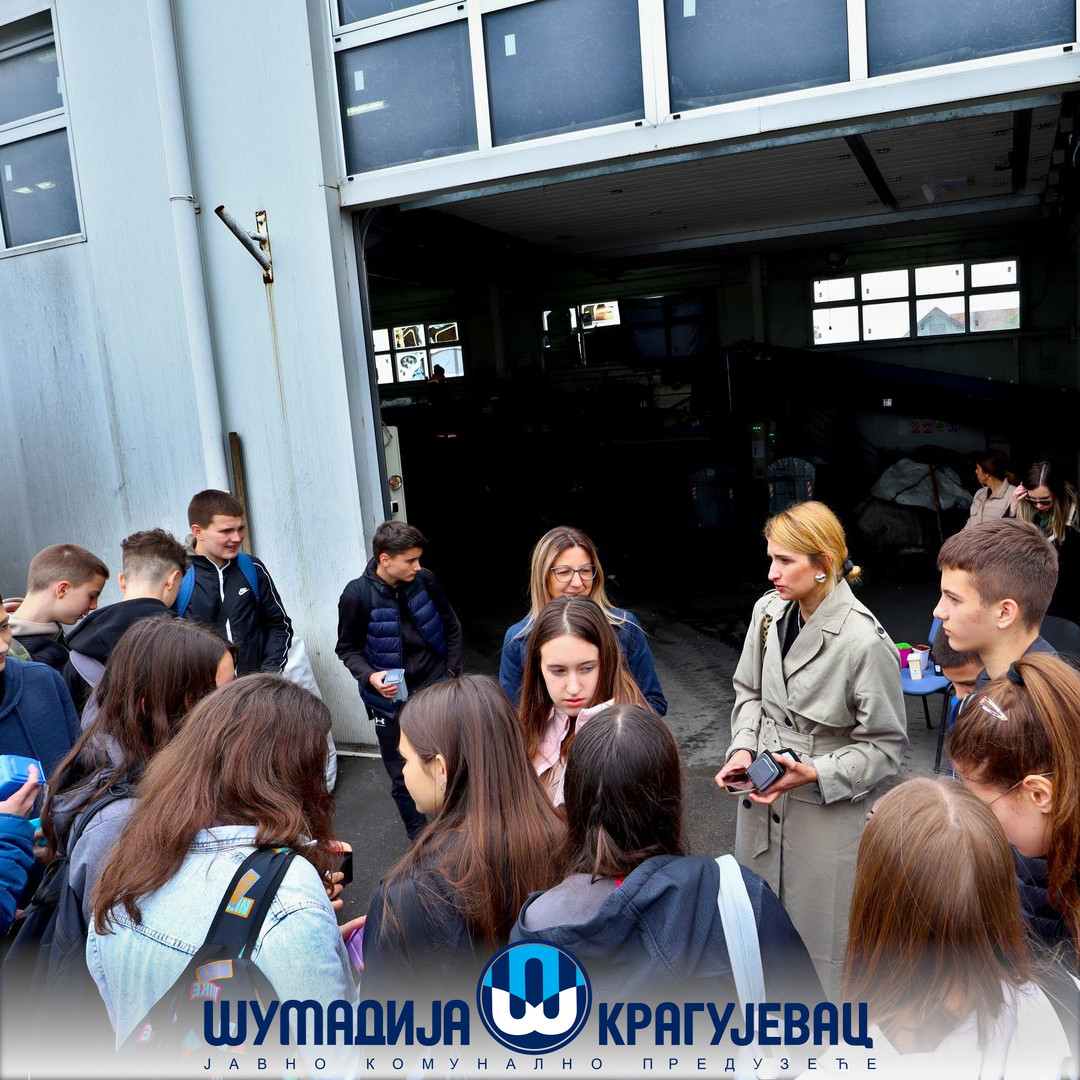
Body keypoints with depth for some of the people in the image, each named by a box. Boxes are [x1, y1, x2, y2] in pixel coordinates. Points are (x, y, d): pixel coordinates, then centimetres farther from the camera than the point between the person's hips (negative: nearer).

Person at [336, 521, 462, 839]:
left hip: (436, 690, 2)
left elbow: (452, 628, 7)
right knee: (402, 776, 10)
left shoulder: (426, 581, -9)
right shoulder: (357, 595, -15)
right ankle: (419, 836, 31)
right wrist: (370, 676, -19)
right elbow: (347, 649, -2)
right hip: (391, 698, -1)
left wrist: (452, 672, 4)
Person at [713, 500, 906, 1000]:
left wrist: (815, 773, -22)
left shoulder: (865, 641, -23)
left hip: (828, 809, -6)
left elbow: (885, 744, -13)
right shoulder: (769, 611, -6)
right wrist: (743, 748, -6)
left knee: (821, 932, 12)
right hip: (762, 797, 6)